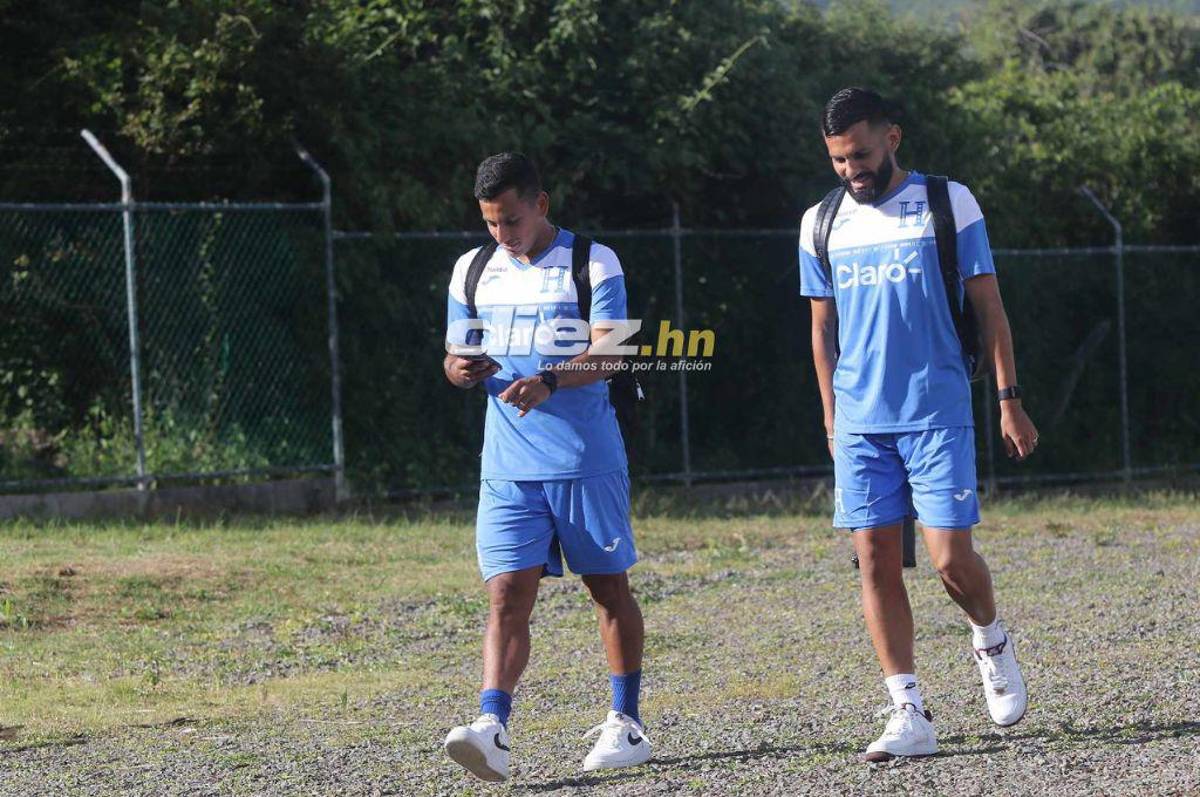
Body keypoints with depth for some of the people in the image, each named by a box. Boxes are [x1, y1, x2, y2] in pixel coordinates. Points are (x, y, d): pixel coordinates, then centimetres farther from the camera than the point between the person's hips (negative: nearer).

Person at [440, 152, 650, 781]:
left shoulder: (593, 263, -5)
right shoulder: (473, 270, 10)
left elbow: (608, 353, -15)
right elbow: (455, 353, 17)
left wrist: (549, 381, -34)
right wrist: (459, 369, -9)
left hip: (587, 462, -3)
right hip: (508, 467, 3)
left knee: (609, 588, 8)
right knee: (506, 594, -9)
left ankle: (626, 724, 21)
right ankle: (492, 730, -21)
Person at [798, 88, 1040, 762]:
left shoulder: (948, 204, 0)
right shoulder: (822, 224, 9)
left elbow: (988, 306, 2)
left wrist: (1009, 399, -2)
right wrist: (832, 418, 15)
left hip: (938, 415, -3)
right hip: (860, 422, 3)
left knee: (951, 557, -10)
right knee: (876, 560, -2)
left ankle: (992, 643, 23)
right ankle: (910, 715, 2)